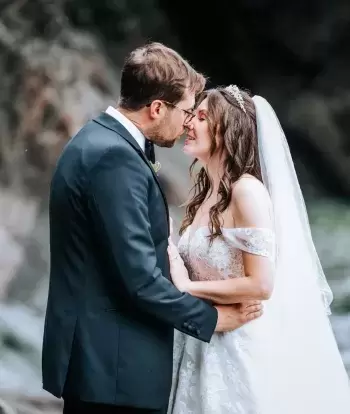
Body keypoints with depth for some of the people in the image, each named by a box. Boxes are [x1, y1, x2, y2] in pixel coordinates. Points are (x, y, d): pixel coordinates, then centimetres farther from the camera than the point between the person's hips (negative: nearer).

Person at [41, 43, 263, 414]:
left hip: (91, 353, 10)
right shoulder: (115, 157, -20)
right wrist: (210, 318, -10)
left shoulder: (97, 139, 11)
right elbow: (140, 278, -22)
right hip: (114, 365, -10)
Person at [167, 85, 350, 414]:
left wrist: (186, 287, -15)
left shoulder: (247, 190, -15)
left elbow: (260, 285, -20)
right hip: (206, 347, 8)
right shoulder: (205, 194, 10)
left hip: (243, 347, -8)